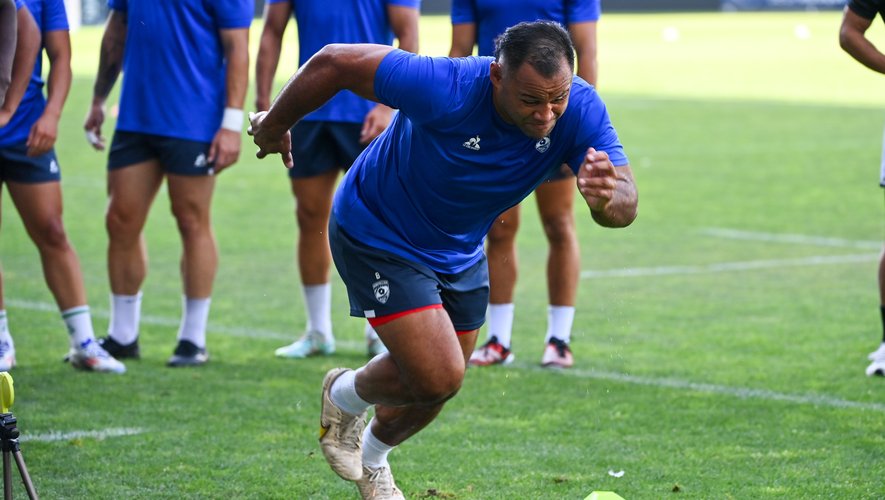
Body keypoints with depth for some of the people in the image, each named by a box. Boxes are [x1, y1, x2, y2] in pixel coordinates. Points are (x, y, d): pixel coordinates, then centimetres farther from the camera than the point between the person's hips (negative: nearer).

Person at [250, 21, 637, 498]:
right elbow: (334, 62, -27)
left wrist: (607, 196, -58)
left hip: (458, 252, 6)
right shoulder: (445, 89, -38)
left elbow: (625, 204, -32)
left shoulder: (580, 110, -26)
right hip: (378, 235, -6)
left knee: (434, 382, 20)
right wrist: (274, 125, -11)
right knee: (439, 376, -15)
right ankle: (345, 396, 18)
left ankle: (372, 458, 52)